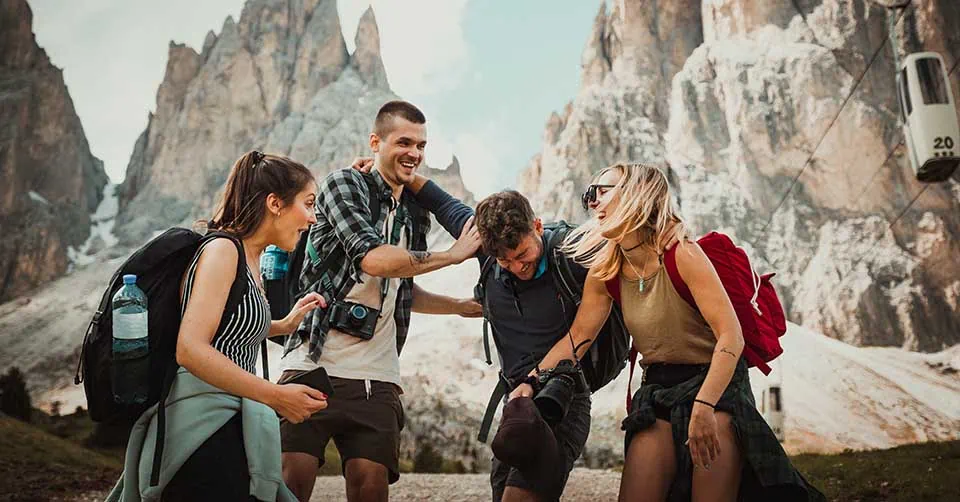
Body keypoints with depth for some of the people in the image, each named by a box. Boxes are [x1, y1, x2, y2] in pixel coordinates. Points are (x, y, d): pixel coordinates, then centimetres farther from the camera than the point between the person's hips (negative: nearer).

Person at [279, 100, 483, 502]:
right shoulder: (345, 183, -1)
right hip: (314, 364, -5)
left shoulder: (415, 216, 18)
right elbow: (372, 258, -17)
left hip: (376, 378, 5)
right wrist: (454, 254, -7)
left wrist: (465, 306, 21)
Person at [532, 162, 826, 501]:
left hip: (716, 383, -4)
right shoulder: (605, 272, 0)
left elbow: (731, 336, -24)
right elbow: (577, 337, 1)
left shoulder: (681, 254, -19)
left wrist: (704, 406, -33)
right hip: (658, 390, 5)